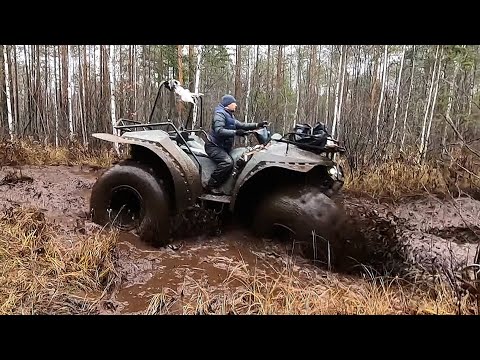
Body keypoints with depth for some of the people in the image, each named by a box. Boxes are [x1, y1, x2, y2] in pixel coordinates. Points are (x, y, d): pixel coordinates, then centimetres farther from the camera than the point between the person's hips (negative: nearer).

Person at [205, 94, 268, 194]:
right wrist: (236, 132, -31)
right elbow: (219, 131, -25)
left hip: (223, 147, 10)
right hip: (213, 146, -10)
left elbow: (242, 125, 18)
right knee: (227, 162, -31)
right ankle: (211, 185, -23)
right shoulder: (220, 113, -11)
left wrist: (258, 125, 9)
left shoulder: (230, 116, 21)